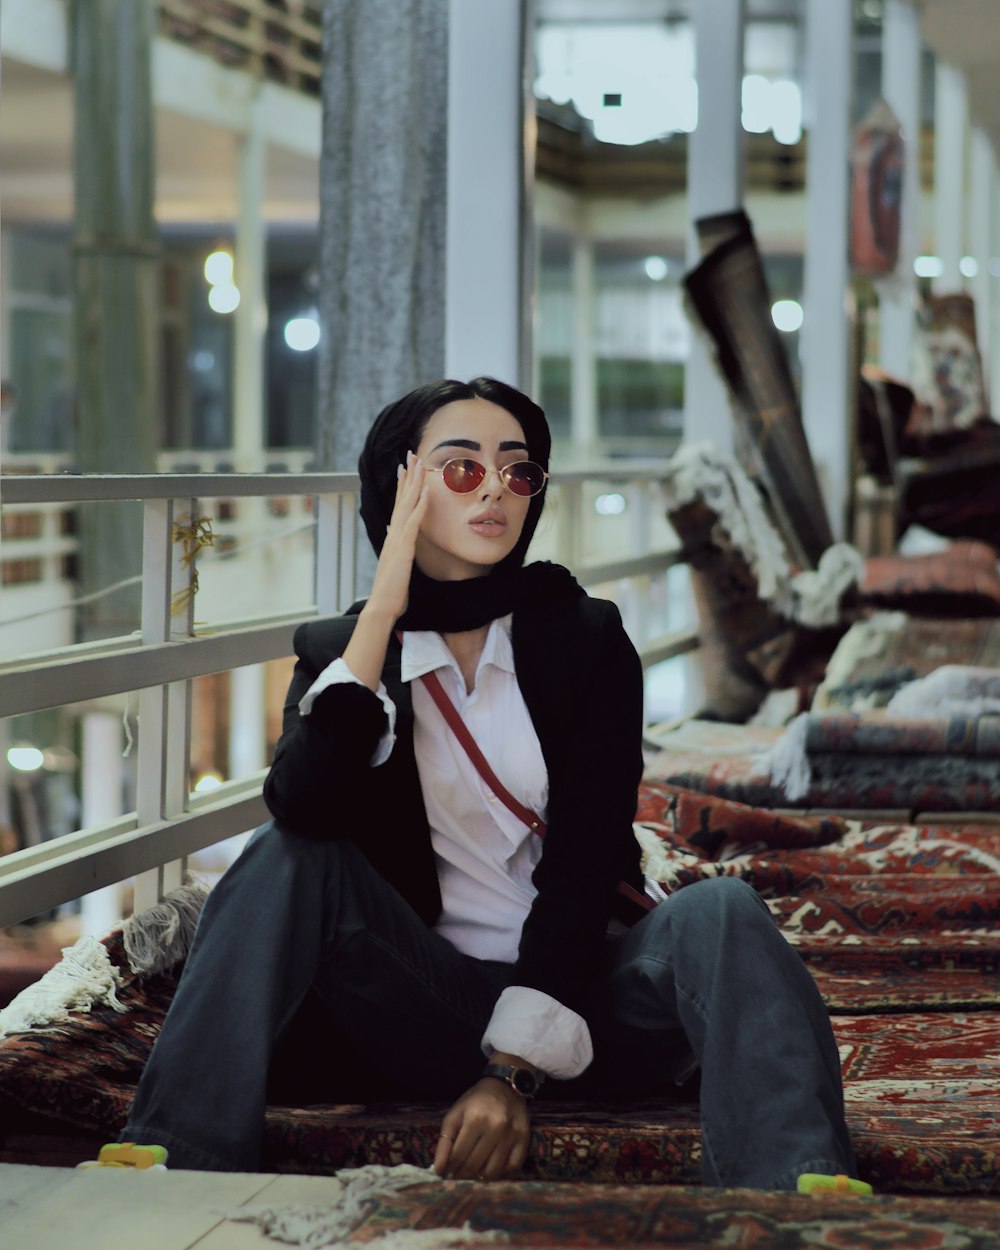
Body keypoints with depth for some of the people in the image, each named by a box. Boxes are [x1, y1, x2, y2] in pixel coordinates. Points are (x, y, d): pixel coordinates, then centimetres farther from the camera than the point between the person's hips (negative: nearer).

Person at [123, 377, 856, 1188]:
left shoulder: (585, 639, 4)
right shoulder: (338, 652, 6)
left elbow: (584, 862, -7)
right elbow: (305, 810, -16)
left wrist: (517, 1070, -18)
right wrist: (382, 613, -17)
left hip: (577, 1002, 0)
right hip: (429, 1011, 1)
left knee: (719, 913, -30)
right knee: (289, 859, -23)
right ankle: (181, 1165, -32)